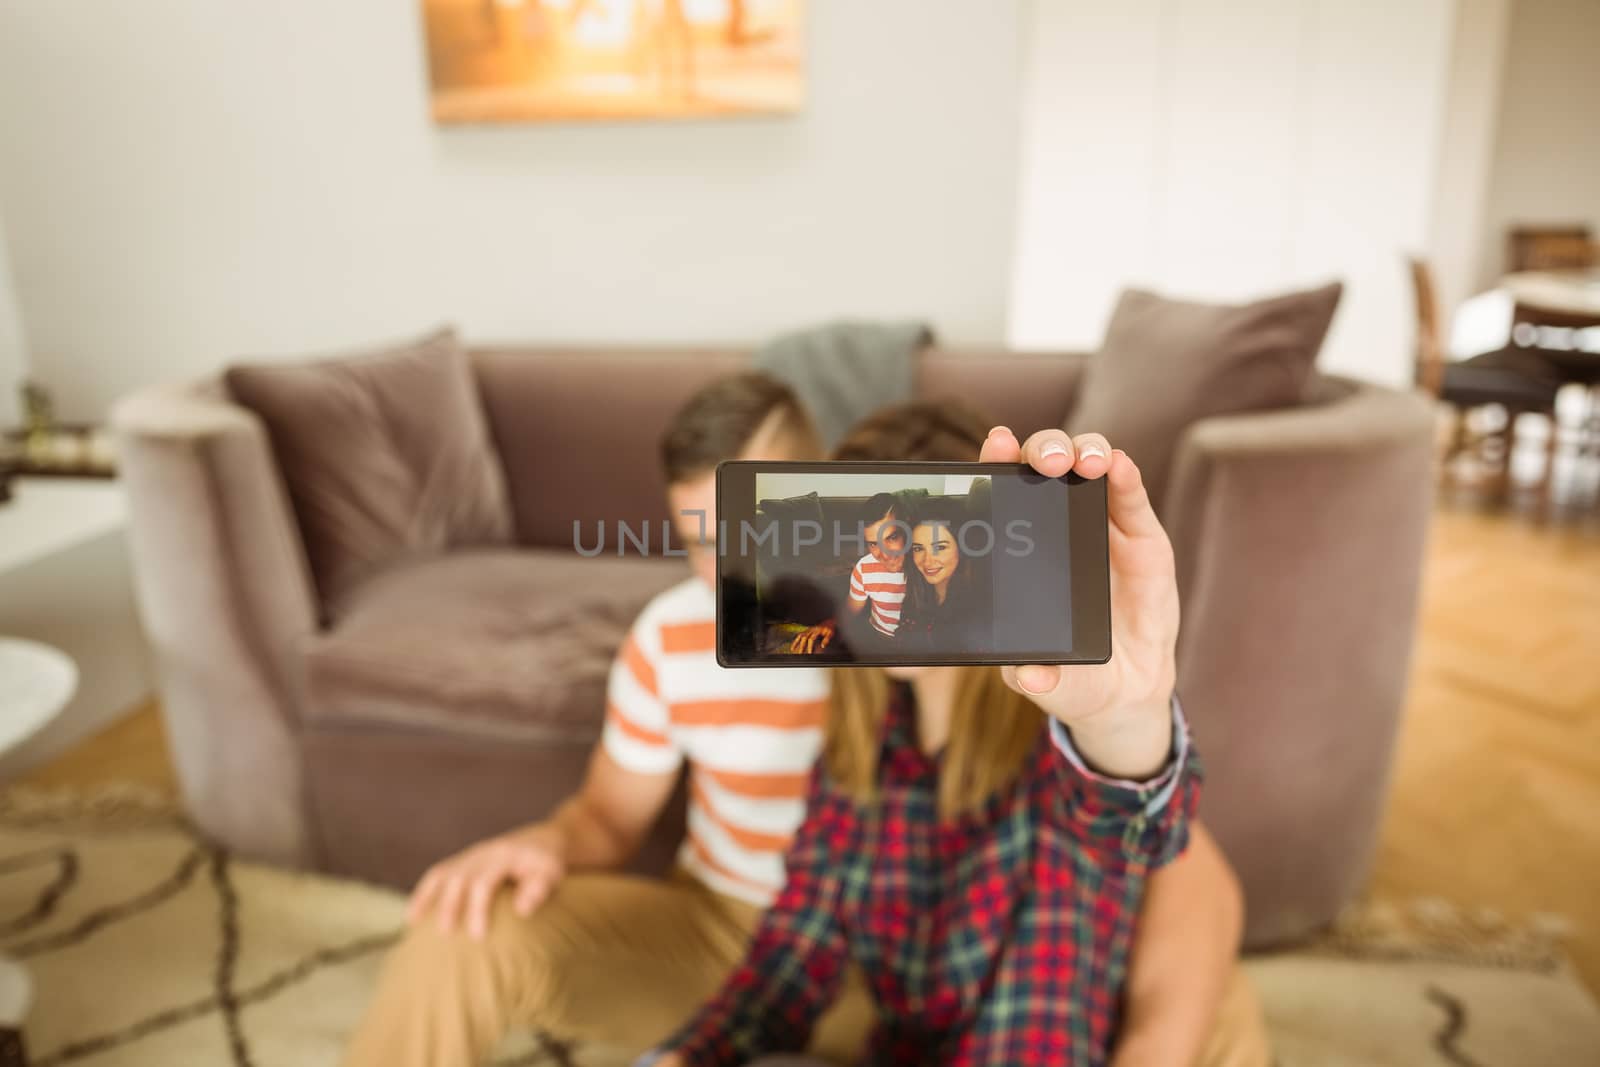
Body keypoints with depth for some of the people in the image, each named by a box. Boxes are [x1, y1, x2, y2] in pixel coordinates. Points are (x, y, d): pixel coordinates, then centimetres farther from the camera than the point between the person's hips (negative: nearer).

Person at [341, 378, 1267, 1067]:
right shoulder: (670, 640, -10)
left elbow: (1193, 875, -24)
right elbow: (613, 817, 6)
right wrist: (550, 843, -19)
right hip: (719, 935, 2)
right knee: (466, 929, -18)